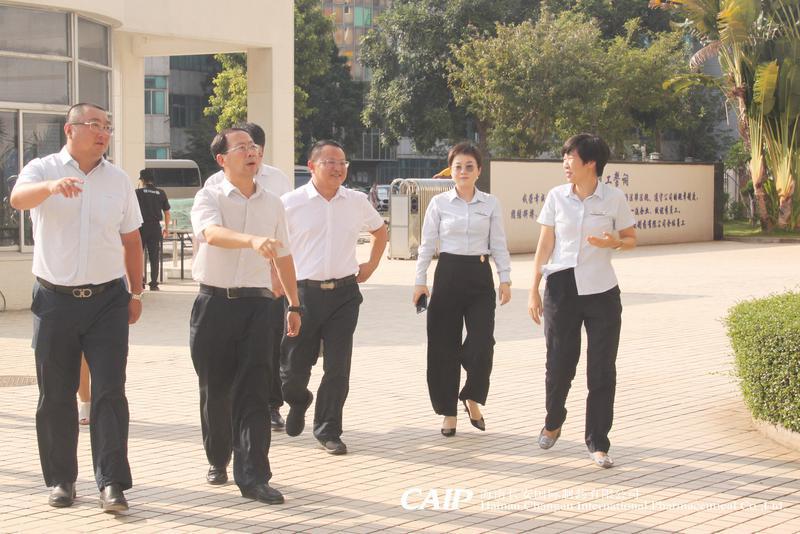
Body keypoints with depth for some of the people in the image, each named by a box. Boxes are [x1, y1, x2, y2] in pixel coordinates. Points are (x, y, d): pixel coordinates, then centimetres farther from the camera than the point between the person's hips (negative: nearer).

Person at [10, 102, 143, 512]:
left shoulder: (118, 179, 10)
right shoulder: (43, 169, 1)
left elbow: (131, 240, 17)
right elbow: (19, 198, -23)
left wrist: (136, 293, 14)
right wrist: (52, 186, -44)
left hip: (107, 298, 1)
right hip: (55, 299, -1)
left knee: (110, 392, -6)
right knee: (55, 396, 6)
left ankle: (111, 482, -4)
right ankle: (60, 479, 18)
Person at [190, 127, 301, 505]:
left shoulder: (272, 204, 11)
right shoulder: (209, 197, -3)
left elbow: (283, 257, 20)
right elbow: (212, 233, -26)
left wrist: (293, 305, 19)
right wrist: (253, 240, -44)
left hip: (256, 304, 2)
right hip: (214, 302, -2)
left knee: (253, 390, -5)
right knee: (215, 390, 8)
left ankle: (253, 477, -6)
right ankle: (218, 460, 29)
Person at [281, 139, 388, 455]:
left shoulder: (357, 202, 7)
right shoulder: (291, 203, -4)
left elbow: (380, 231, 25)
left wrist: (370, 266, 17)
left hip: (344, 292, 2)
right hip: (303, 292, -2)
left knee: (338, 367, -1)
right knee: (295, 367, 4)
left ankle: (328, 430, 13)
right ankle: (298, 401, 37)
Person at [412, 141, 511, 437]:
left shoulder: (491, 204, 5)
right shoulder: (439, 202, 2)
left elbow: (498, 245, 7)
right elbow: (427, 244, 4)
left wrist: (505, 279, 0)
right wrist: (420, 280, -1)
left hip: (479, 274, 0)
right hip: (448, 274, 0)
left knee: (482, 343, -10)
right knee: (445, 346, 1)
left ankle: (472, 397, 16)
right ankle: (448, 411, 13)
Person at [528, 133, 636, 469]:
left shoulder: (614, 198, -3)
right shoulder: (556, 197, 2)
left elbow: (631, 239, 7)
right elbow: (545, 244, 5)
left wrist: (613, 242, -16)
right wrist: (534, 290, 3)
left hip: (601, 291, -1)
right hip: (561, 288, 1)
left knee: (602, 370, 0)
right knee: (559, 364, 7)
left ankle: (597, 443, 10)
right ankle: (553, 422, 34)